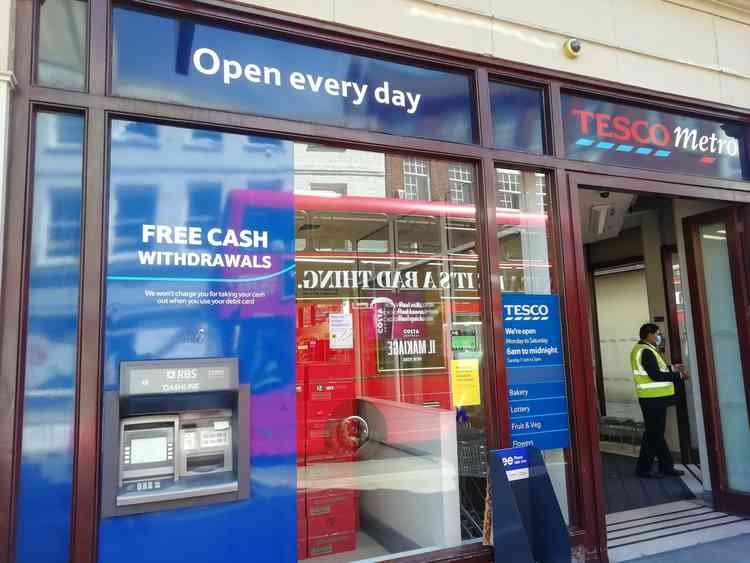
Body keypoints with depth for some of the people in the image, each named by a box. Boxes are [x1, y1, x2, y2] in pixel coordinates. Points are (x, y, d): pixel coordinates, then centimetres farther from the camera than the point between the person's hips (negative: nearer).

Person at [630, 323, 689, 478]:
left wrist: (672, 368, 17)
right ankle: (643, 468, 7)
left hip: (655, 398, 11)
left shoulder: (642, 349, 15)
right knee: (653, 434, -2)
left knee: (657, 432, 16)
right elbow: (655, 375, -24)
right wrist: (678, 376, -16)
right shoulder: (646, 351, -19)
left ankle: (666, 465, 27)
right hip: (653, 400, -11)